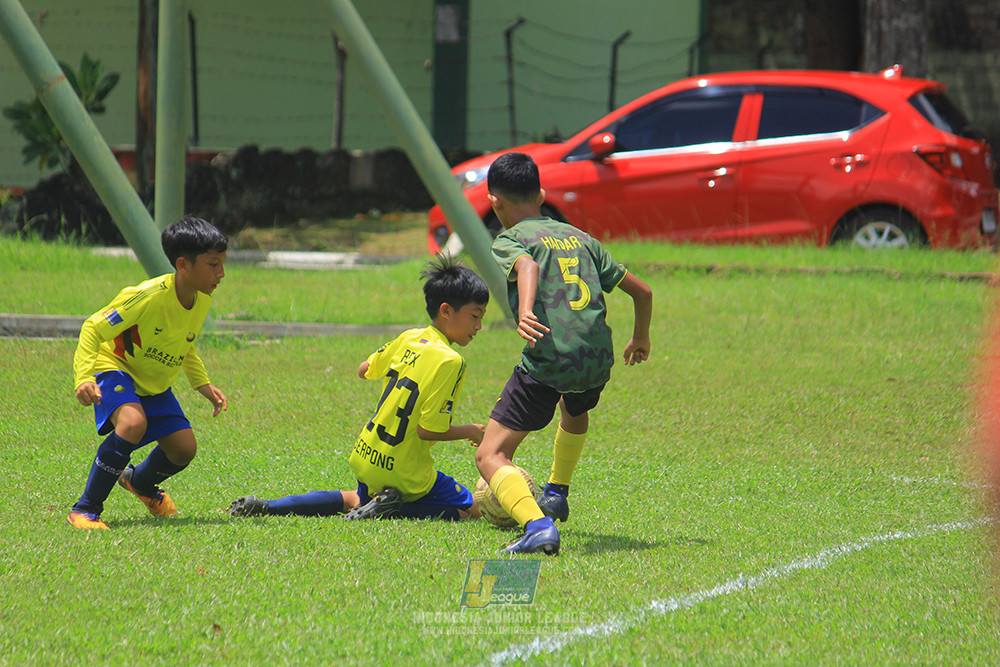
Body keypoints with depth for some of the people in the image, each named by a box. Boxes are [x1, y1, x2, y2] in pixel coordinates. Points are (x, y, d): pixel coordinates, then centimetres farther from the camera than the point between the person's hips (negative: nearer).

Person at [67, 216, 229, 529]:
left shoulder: (202, 300, -5)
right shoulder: (147, 296, -30)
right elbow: (92, 329, -26)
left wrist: (203, 385, 7)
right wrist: (84, 378, -37)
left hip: (154, 384, 7)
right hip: (114, 367, -7)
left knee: (184, 448, -2)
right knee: (133, 422, -35)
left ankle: (140, 481, 34)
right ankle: (85, 510, -25)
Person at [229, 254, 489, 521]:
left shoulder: (408, 339, 1)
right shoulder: (450, 362, -21)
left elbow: (364, 371, 17)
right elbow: (428, 430, -20)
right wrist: (470, 431, -6)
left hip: (364, 459, 7)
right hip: (404, 475, -7)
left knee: (357, 500, 34)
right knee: (470, 508, 6)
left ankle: (268, 507, 11)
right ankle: (391, 510, -11)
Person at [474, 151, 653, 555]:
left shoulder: (509, 240, 7)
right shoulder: (580, 238, 24)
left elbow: (527, 266, -19)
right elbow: (642, 291, 26)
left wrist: (525, 313, -36)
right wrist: (640, 340, 42)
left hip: (547, 359, -6)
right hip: (598, 356, 6)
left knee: (490, 456, -4)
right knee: (576, 410, 42)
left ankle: (537, 525, -27)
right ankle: (556, 494, 50)